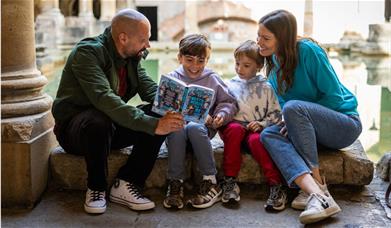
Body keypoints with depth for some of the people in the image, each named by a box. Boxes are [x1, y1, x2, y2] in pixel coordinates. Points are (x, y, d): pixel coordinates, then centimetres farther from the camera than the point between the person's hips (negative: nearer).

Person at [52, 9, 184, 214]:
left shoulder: (132, 56, 3)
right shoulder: (87, 52, -22)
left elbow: (149, 88, -3)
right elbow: (104, 99, -37)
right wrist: (152, 124, -43)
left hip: (111, 126, 7)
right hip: (74, 127, -6)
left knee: (162, 118, -16)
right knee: (99, 120, -41)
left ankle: (125, 185, -13)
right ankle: (96, 189, -17)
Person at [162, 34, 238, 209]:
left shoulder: (212, 79, 12)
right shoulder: (172, 78, 10)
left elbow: (228, 102, 13)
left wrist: (221, 115, -8)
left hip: (203, 126, 0)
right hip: (177, 126, 0)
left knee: (194, 127, -35)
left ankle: (210, 182, -25)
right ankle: (175, 182, -27)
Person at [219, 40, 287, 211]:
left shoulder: (265, 87, 8)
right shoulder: (231, 86, 13)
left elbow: (276, 113, 5)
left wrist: (261, 124, -10)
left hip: (255, 128, -1)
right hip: (235, 125, 1)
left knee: (256, 140, -35)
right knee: (235, 129, -34)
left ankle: (276, 186, -34)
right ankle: (229, 181, -32)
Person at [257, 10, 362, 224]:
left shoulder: (308, 50, -17)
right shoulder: (274, 61, 5)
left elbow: (334, 96, -16)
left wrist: (293, 117, -16)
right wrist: (291, 122, -8)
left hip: (345, 123, -7)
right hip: (311, 128, 7)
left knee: (294, 107, -32)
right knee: (268, 134, -21)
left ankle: (317, 181, -24)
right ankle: (317, 194, -40)